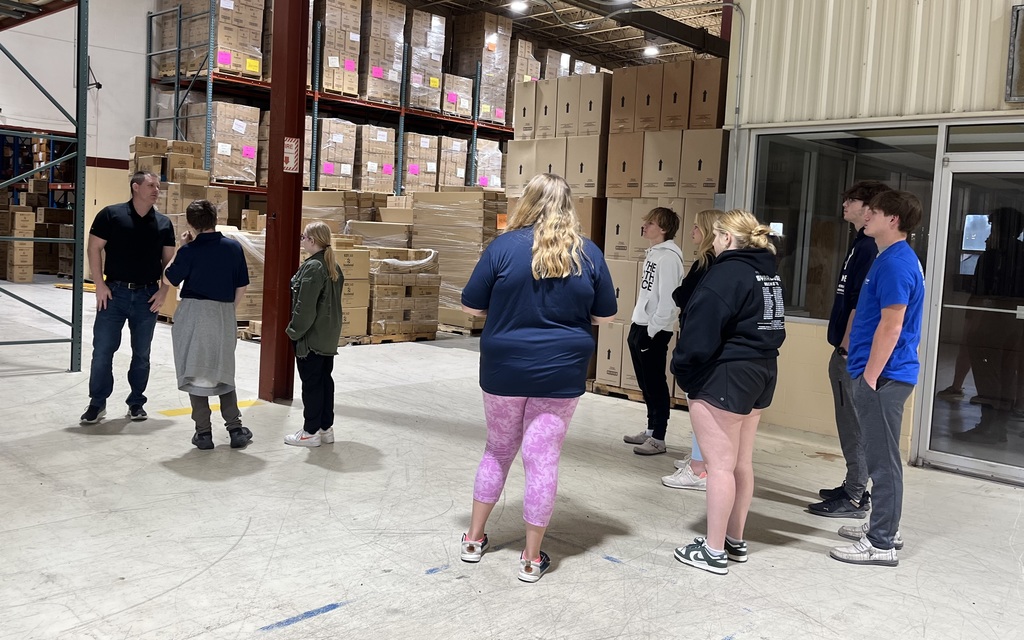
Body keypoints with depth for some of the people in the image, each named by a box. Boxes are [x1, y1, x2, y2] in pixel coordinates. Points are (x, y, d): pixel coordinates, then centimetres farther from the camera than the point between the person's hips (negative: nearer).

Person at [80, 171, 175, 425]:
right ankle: (97, 403, 14)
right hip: (114, 292, -2)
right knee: (103, 350, 1)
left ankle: (136, 402, 22)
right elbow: (94, 248, -2)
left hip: (147, 295, 3)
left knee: (141, 353, 10)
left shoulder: (163, 223, 6)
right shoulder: (111, 214, -3)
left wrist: (163, 290, -1)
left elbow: (169, 259, 9)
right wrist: (100, 284, -8)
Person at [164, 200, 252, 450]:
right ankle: (235, 428, 14)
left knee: (195, 372, 6)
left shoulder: (189, 250, -10)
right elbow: (242, 286, 5)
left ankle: (203, 432, 6)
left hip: (194, 312, -3)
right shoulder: (234, 247, 0)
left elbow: (170, 278, 2)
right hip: (224, 315, 3)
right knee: (224, 372, 16)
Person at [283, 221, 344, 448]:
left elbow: (305, 307, -20)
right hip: (329, 335, 9)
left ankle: (311, 432, 6)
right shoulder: (333, 267, 9)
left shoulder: (312, 267, -18)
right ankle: (326, 428, 20)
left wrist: (295, 331, -12)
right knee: (325, 379, 13)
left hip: (312, 336, -9)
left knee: (311, 382, -1)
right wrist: (332, 327, 18)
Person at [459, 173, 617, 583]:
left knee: (498, 449, 18)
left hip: (504, 368, 0)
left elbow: (471, 306, -5)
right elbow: (605, 315, 3)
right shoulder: (588, 252, -3)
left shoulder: (504, 245, -8)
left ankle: (474, 539, 29)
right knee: (542, 458, 7)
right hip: (561, 371, 0)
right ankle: (532, 558, 16)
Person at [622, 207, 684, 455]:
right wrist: (637, 328, 17)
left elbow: (667, 300, -20)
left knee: (656, 385, -3)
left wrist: (652, 331, -20)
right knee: (646, 384, 15)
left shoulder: (668, 257, -15)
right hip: (640, 326, 9)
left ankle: (658, 439, 4)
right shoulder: (653, 253, 14)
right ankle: (651, 430, 25)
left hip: (654, 330, -9)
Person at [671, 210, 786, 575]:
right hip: (762, 372, 10)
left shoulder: (727, 274, -17)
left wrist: (681, 369, -7)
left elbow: (701, 335, -20)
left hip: (724, 377, -10)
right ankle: (735, 541, 27)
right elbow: (773, 328, 13)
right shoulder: (769, 272, 13)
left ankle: (714, 551, 5)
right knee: (742, 462, 16)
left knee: (720, 464, -3)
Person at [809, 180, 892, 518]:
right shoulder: (862, 244, 14)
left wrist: (846, 345, -18)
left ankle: (854, 498, 5)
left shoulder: (868, 247, -16)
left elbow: (860, 303, -21)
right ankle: (853, 486, 28)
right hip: (848, 349, 10)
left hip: (851, 352, -10)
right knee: (852, 423, 17)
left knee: (854, 425, -3)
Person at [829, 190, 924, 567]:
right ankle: (883, 527, 31)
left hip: (883, 376, -10)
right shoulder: (894, 258, 16)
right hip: (882, 374, 10)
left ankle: (881, 544, 5)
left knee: (882, 460, -3)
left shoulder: (895, 262, -16)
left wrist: (870, 377, -20)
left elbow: (891, 327, -21)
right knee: (881, 456, 18)